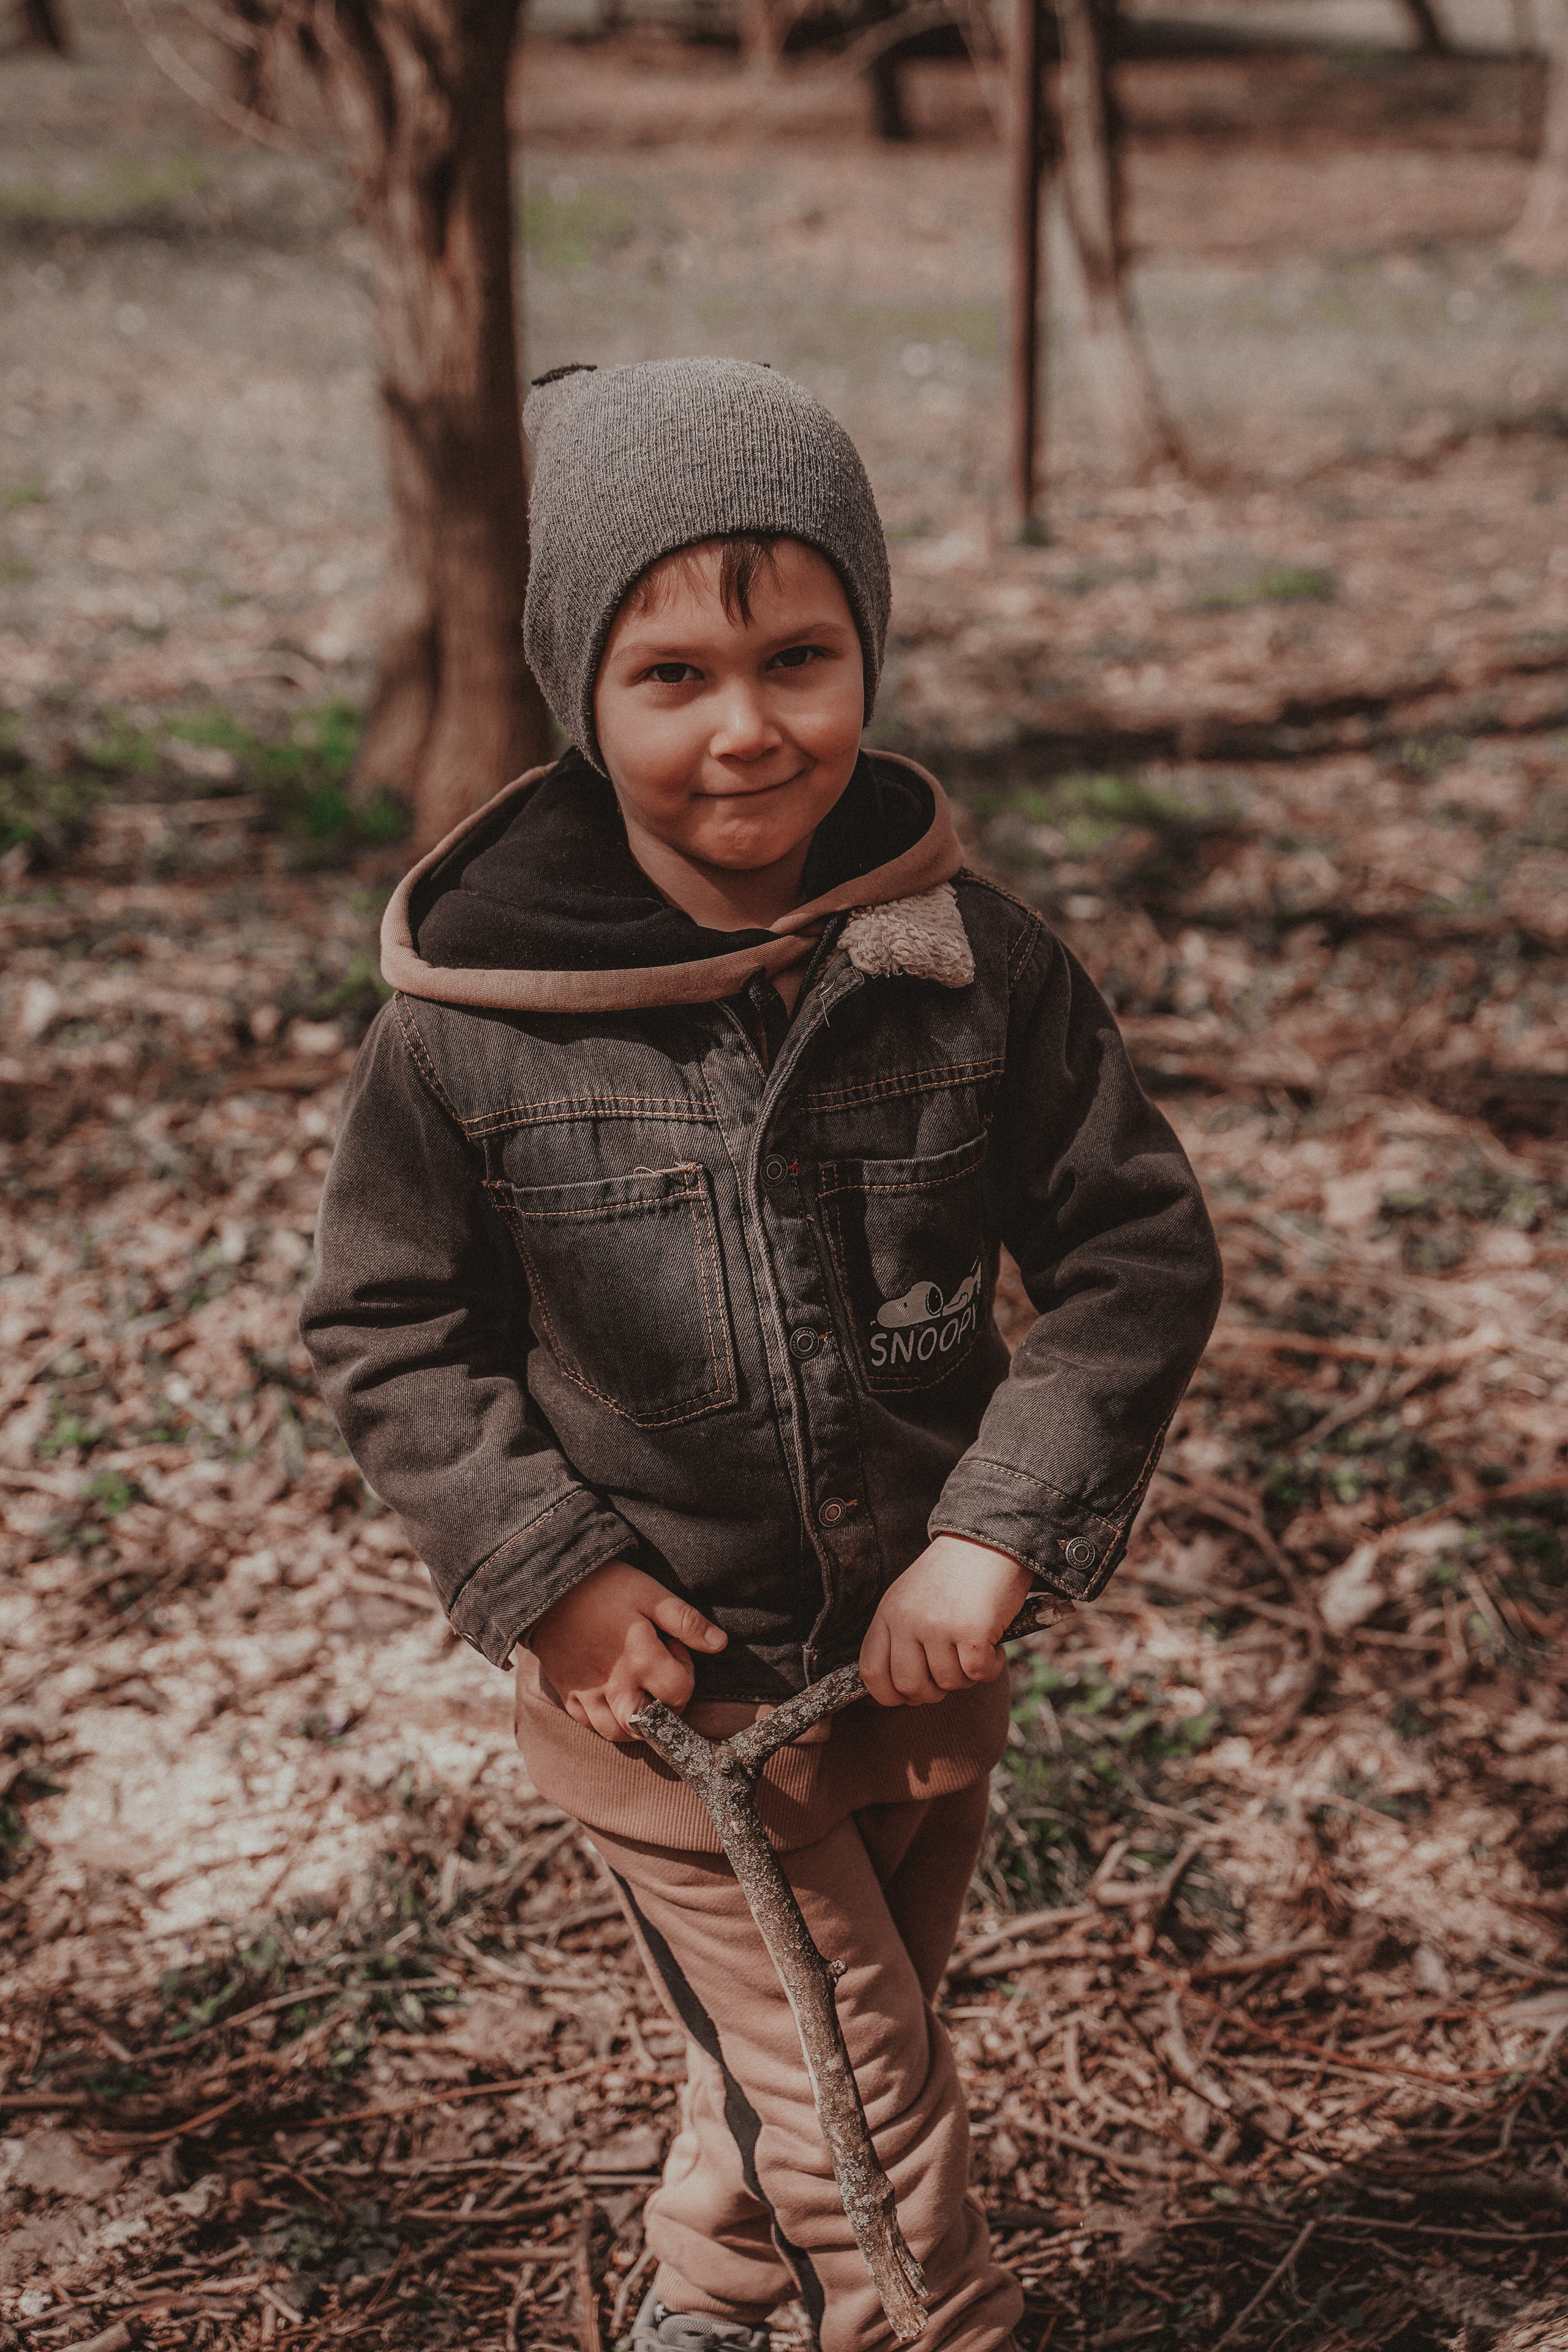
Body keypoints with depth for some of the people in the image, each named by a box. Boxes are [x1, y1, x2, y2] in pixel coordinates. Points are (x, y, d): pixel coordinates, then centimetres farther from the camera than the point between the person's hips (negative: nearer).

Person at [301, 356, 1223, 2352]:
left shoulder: (972, 962, -12)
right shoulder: (476, 1019, -16)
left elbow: (1141, 1248, -5)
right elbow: (386, 1330, -4)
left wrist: (1001, 1529, -14)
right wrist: (547, 1575, -14)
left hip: (920, 1646, 4)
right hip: (659, 1676, -3)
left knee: (844, 2046, 24)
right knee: (866, 2123, 3)